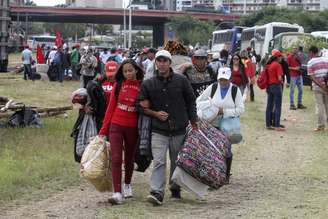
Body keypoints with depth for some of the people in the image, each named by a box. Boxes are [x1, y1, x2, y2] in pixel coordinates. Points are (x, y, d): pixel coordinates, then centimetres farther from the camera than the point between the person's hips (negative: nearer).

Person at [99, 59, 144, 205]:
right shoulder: (118, 85, 0)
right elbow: (111, 106, 5)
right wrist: (104, 128, 4)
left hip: (132, 128, 0)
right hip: (116, 126, 0)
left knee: (129, 158, 16)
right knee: (116, 159, -10)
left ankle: (127, 185, 39)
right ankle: (117, 193, -13)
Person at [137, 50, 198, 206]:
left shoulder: (181, 81, 1)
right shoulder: (148, 84, 2)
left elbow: (191, 102, 7)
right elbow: (142, 106, 8)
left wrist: (193, 123, 3)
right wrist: (155, 114, -8)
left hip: (179, 130, 1)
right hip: (158, 130, -1)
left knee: (177, 162, 12)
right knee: (159, 162, -13)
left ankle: (175, 188, 30)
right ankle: (157, 193, -18)